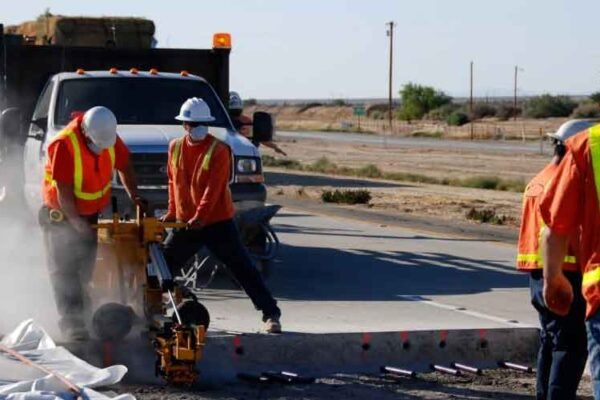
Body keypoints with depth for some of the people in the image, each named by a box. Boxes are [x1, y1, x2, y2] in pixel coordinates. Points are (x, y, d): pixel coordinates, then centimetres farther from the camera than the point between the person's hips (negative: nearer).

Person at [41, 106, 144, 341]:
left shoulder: (110, 138, -11)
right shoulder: (64, 144, -30)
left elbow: (123, 165, 6)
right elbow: (63, 191, -27)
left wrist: (134, 197, -1)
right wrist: (75, 221, -23)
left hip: (89, 213, 6)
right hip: (61, 215, -6)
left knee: (85, 269, 14)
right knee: (64, 270, -7)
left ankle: (80, 315, 28)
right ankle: (72, 324, -10)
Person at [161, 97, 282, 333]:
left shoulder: (219, 150, -11)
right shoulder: (175, 148, 6)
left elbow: (213, 188, -20)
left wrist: (200, 216, -28)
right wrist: (172, 212, 11)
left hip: (218, 222, -5)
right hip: (185, 223, 5)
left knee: (243, 269, -4)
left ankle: (271, 314, -2)